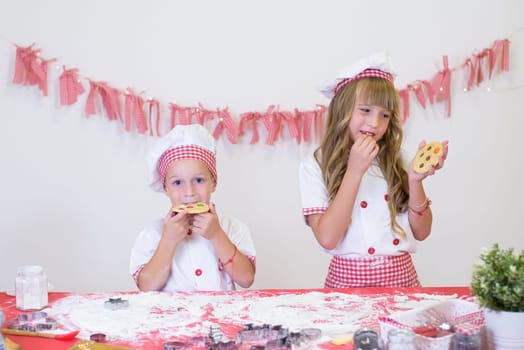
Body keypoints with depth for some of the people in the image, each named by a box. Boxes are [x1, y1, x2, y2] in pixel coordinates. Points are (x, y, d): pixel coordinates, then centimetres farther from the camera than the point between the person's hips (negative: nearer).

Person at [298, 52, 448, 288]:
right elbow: (327, 239, -12)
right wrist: (355, 171, -14)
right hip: (349, 281, -3)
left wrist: (415, 181, -7)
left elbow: (421, 232, 8)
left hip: (402, 278, 3)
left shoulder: (394, 162, 9)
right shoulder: (315, 167, -1)